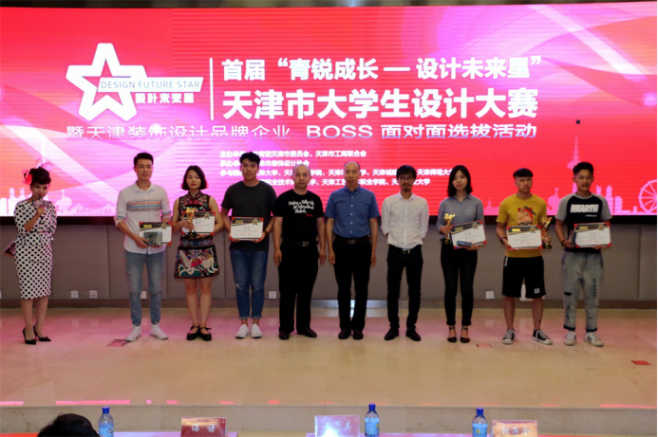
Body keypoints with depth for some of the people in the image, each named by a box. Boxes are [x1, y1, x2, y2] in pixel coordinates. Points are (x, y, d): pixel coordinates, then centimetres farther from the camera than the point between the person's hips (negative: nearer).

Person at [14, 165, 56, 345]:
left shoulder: (49, 206, 7)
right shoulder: (21, 206, -6)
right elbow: (23, 229, -13)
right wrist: (37, 215, -22)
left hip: (45, 250, 4)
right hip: (26, 251, -4)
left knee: (44, 290, 5)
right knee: (28, 290, -2)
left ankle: (39, 328, 15)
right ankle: (28, 329, 10)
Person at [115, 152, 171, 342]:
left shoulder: (160, 192, 4)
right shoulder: (125, 193, 0)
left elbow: (167, 216, 8)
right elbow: (119, 220, 0)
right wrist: (134, 237, -14)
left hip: (156, 248, 1)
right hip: (133, 248, -1)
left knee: (156, 288, 6)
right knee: (134, 289, 3)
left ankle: (155, 325, 17)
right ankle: (136, 326, 14)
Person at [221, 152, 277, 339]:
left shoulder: (267, 190, 0)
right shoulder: (233, 190, 5)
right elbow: (223, 214, 13)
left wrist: (265, 232, -12)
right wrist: (230, 231, -5)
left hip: (259, 245, -1)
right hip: (238, 246, 2)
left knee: (257, 285, 3)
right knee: (241, 285, 6)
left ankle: (255, 322, 14)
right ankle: (243, 323, 15)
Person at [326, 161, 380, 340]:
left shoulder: (369, 196, 2)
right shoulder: (335, 196, 3)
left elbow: (373, 224, 4)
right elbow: (329, 223, 4)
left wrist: (373, 251, 1)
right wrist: (330, 250, -2)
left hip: (362, 246, 0)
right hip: (341, 246, 0)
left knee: (361, 288, 4)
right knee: (343, 288, 6)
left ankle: (358, 326, 15)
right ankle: (344, 326, 16)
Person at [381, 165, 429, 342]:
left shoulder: (422, 203, 1)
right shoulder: (388, 202, 0)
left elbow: (423, 230, 6)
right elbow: (385, 228, 5)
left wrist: (412, 242, 1)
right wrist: (397, 241, 3)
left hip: (414, 252, 1)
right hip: (395, 252, 0)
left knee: (415, 291, 4)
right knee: (392, 291, 3)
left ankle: (411, 327, 17)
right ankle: (393, 327, 15)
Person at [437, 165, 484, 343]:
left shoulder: (476, 203, 3)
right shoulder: (445, 203, 4)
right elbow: (438, 225, 4)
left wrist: (477, 243, -15)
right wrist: (444, 229, -19)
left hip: (469, 250, 0)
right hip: (449, 249, 0)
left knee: (467, 289, 2)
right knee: (451, 289, 2)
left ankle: (465, 327, 13)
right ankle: (451, 327, 14)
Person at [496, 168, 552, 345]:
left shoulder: (540, 203, 3)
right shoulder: (506, 203, -2)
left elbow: (542, 226, 11)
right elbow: (499, 227, 3)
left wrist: (545, 237, -9)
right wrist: (504, 239, -16)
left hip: (534, 255, 2)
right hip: (513, 255, -1)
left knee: (537, 294, 6)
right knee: (509, 294, 4)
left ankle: (537, 331, 21)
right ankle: (510, 330, 18)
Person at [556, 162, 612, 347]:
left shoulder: (600, 201, 3)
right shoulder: (566, 201, 0)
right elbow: (558, 224, 4)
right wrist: (563, 240, -14)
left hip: (593, 254, 1)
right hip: (572, 253, -1)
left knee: (593, 293, 5)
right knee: (570, 292, 3)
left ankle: (591, 332, 17)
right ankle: (570, 331, 13)